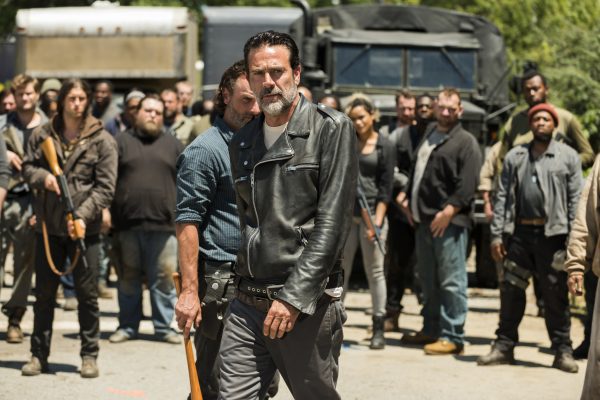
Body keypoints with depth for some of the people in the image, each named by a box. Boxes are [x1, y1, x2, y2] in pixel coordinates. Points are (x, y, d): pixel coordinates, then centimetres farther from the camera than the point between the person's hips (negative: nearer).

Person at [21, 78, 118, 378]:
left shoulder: (101, 140, -4)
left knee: (87, 293, 3)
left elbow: (105, 186, -7)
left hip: (84, 228, -3)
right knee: (44, 292, 9)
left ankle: (89, 355, 12)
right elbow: (27, 167, 12)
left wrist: (83, 215, -18)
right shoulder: (42, 135, 5)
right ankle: (39, 355, 18)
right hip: (48, 226, 3)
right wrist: (43, 177, -11)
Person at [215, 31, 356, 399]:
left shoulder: (332, 129, -4)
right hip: (247, 304, 5)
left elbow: (333, 222, -11)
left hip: (309, 303, -5)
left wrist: (294, 298, -17)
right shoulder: (242, 143, 15)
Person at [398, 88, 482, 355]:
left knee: (451, 281, -8)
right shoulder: (428, 135, 19)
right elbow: (416, 172, 28)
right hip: (423, 219, 8)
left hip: (449, 221, -8)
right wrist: (407, 196, 16)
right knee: (428, 279, 15)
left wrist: (449, 211, -20)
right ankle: (431, 329, 24)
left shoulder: (465, 142, -5)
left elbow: (467, 185, -13)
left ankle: (453, 336, -7)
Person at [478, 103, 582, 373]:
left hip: (553, 235, -3)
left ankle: (562, 351, 8)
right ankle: (504, 346, 14)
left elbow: (575, 199, 1)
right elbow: (502, 197, 9)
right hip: (520, 232, 3)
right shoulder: (515, 157, 11)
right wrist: (497, 234, 2)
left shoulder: (568, 156, 4)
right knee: (511, 290, 6)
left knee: (556, 295, 1)